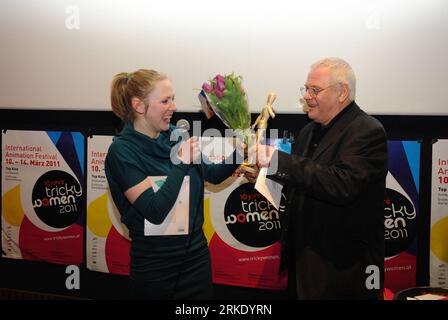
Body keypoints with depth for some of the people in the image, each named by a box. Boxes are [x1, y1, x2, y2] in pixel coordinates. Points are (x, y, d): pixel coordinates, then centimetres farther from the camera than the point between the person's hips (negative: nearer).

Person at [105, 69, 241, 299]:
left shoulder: (175, 135, 0)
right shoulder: (122, 151, -16)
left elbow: (213, 174, 12)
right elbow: (155, 211, -23)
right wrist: (182, 163, -22)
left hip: (196, 253, 5)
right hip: (154, 264, -5)